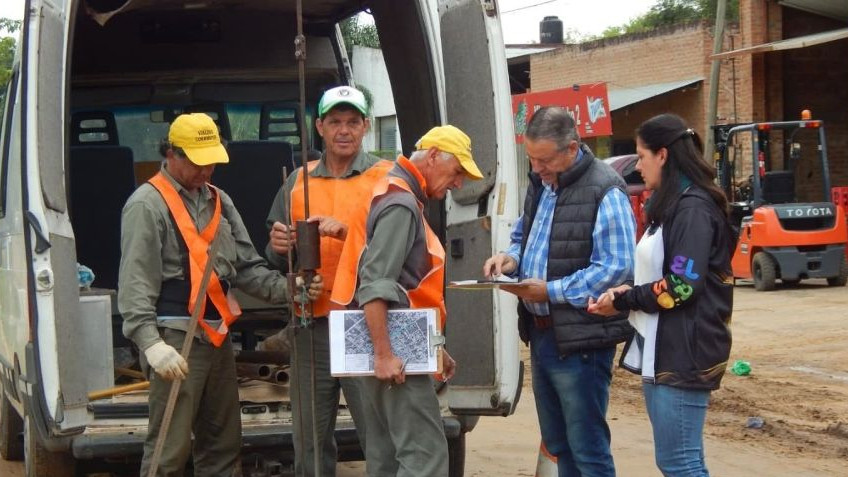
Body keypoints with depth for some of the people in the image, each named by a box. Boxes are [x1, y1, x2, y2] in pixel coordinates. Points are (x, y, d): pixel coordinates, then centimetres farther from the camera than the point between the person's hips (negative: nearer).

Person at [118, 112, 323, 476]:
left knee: (223, 444, 14)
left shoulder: (219, 201, 16)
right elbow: (135, 283, -15)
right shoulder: (148, 205, -7)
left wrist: (287, 288, -1)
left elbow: (246, 267, 17)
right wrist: (151, 342, -26)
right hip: (177, 338, -8)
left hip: (219, 337, 8)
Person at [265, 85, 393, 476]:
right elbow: (276, 260, 16)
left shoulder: (386, 178, 3)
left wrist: (344, 230, -22)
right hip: (311, 324, 4)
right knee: (309, 441, 11)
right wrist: (278, 247, -6)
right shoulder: (298, 182, 14)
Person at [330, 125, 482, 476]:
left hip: (388, 346, 10)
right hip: (392, 347, -10)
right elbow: (375, 286, -23)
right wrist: (384, 354, -26)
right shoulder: (401, 204, -14)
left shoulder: (397, 196, 18)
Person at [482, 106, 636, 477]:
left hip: (580, 340, -9)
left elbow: (616, 268, -21)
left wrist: (551, 292, -22)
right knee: (557, 444, 17)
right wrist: (510, 257, 2)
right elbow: (523, 236, 25)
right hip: (540, 333, 9)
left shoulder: (604, 191, -16)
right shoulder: (540, 183, 12)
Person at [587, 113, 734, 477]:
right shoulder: (673, 205, 17)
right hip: (664, 351, 10)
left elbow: (683, 286, -20)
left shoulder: (692, 207, -13)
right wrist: (626, 295, 4)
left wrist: (622, 301, -10)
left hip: (683, 355, -10)